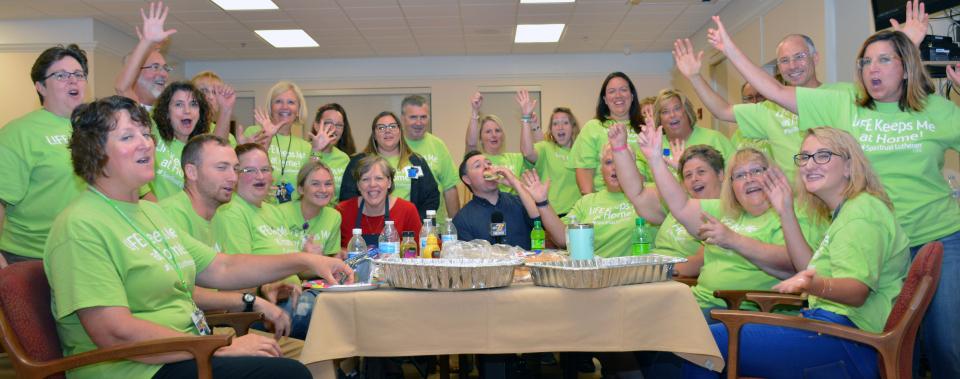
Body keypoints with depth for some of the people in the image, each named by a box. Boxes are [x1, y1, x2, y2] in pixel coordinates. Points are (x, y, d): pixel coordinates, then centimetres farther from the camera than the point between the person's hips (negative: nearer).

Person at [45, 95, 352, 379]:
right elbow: (115, 333, -22)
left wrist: (304, 261, 4)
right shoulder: (81, 226, -14)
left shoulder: (150, 212, 16)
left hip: (192, 354, 9)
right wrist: (222, 349, -20)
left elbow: (221, 269, 15)